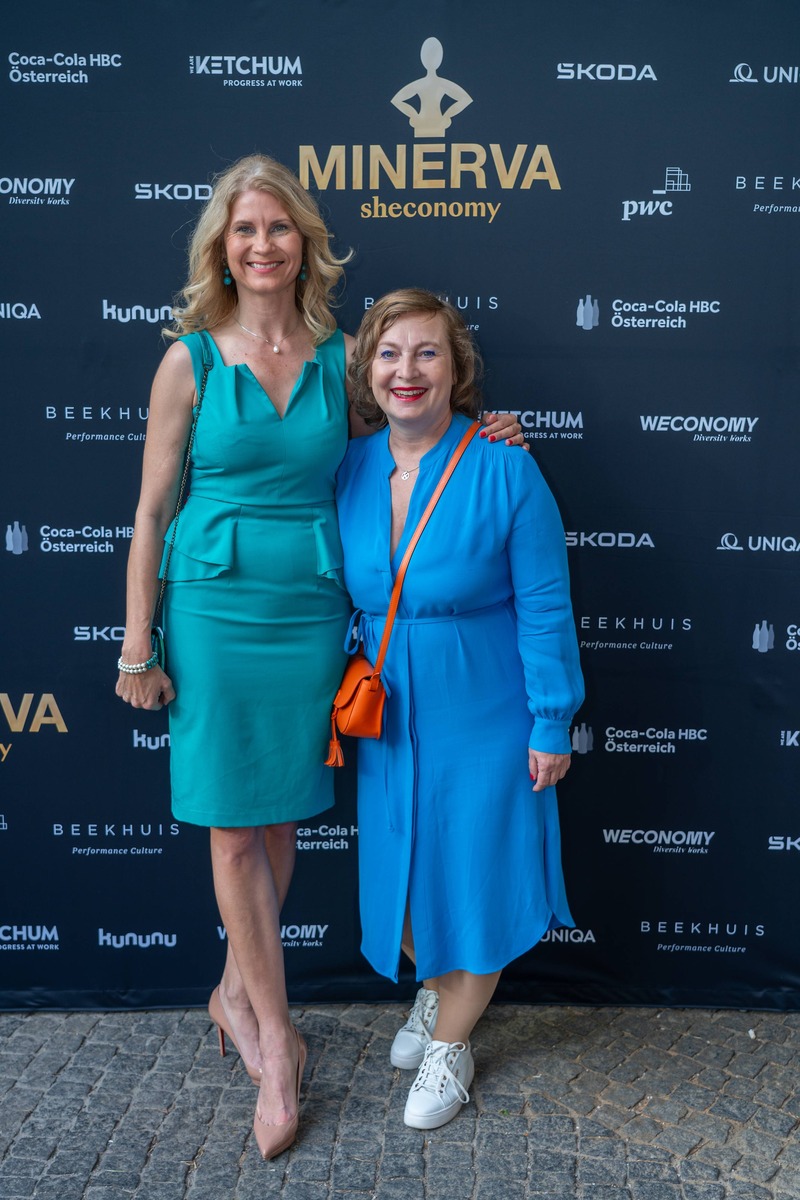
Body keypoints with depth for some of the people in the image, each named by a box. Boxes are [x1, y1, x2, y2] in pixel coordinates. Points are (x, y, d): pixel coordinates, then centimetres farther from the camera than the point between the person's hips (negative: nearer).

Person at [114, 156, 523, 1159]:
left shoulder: (339, 356, 4)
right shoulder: (191, 359, -2)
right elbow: (152, 510, -1)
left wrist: (470, 438, 2)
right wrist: (137, 648, -3)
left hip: (311, 609, 3)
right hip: (215, 607, -2)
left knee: (281, 814, 11)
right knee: (233, 822, 3)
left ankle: (237, 991, 34)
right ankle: (277, 1036, 19)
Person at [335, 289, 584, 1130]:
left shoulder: (503, 469, -17)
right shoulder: (350, 470, -4)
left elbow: (544, 609, -14)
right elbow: (343, 598, 7)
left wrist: (551, 724, -12)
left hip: (482, 713, -4)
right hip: (389, 714, 4)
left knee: (476, 873, 8)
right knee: (399, 866, 17)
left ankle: (451, 1042, 32)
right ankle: (435, 986, 47)